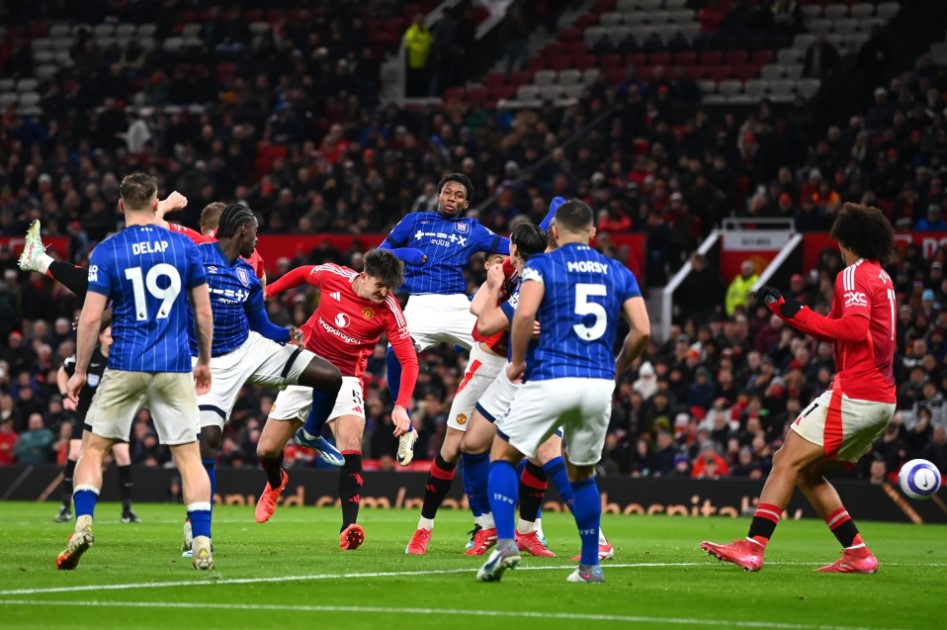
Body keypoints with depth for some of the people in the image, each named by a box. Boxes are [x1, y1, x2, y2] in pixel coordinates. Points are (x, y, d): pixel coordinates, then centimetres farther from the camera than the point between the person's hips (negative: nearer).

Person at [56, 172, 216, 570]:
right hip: (175, 367, 1)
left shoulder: (106, 252, -4)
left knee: (93, 448, 10)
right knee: (189, 456, 5)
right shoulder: (184, 246, 3)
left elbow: (91, 317, -6)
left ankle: (83, 524, -9)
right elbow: (203, 310, 6)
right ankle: (202, 545, -4)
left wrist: (79, 371, 3)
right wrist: (205, 361, 18)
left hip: (126, 366, -1)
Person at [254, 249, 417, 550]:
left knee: (351, 444, -28)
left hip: (345, 378, -3)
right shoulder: (333, 276, -12)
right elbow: (302, 273, 11)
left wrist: (401, 406, -30)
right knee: (266, 450, 8)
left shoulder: (389, 310, -17)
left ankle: (348, 528, -32)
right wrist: (266, 292, 14)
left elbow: (408, 360, -18)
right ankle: (275, 483, 46)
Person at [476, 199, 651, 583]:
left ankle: (505, 543, -9)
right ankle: (590, 565, 19)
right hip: (600, 384, 4)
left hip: (551, 379, -4)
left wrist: (516, 361, -2)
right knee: (582, 474, 21)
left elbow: (525, 312, -15)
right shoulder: (619, 273, 13)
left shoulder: (541, 265, 3)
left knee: (502, 457, 10)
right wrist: (617, 368, 20)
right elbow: (642, 331, 4)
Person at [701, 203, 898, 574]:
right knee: (807, 472, 13)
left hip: (854, 394, -9)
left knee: (787, 461, -10)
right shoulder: (881, 278, 22)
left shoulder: (853, 276, -7)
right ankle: (857, 553, 10)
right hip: (882, 400, 9)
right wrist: (785, 308, 19)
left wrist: (798, 315, -16)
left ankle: (753, 546, -19)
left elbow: (855, 328, -23)